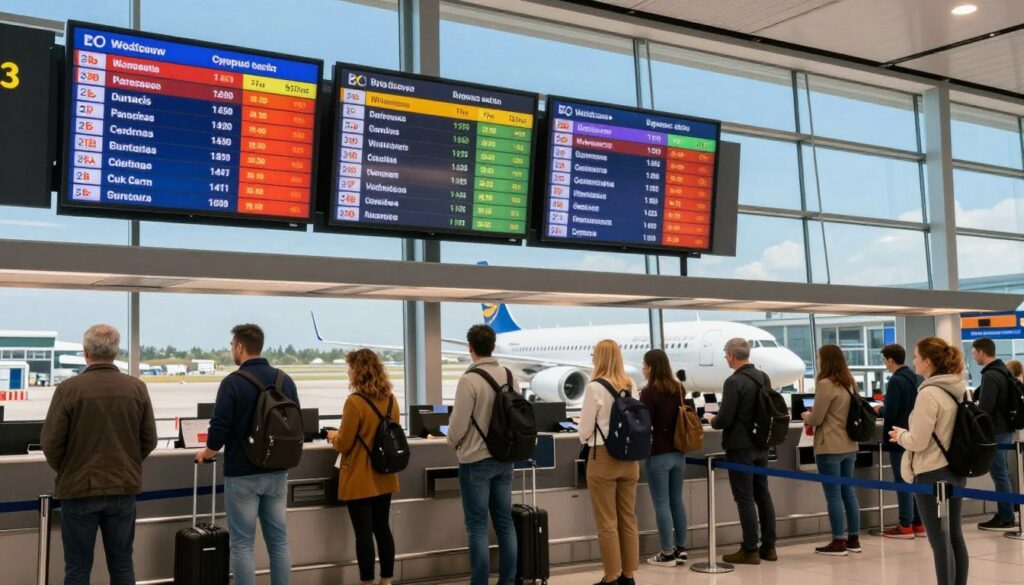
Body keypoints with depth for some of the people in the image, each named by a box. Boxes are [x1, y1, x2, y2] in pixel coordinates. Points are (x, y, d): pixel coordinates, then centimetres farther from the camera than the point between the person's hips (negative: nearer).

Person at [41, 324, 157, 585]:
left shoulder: (68, 389, -12)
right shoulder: (137, 388, -2)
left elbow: (51, 443, -9)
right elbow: (149, 440, 3)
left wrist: (66, 471, 11)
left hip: (79, 489, -3)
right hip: (124, 488, 3)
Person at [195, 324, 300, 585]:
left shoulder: (233, 382, -13)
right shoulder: (285, 380, 4)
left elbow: (220, 429, -15)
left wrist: (207, 453, 5)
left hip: (243, 474, -5)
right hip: (277, 472, 5)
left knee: (242, 544, 2)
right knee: (279, 541, 11)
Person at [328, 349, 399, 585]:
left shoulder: (355, 402, -19)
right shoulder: (391, 400, 3)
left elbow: (344, 445, -16)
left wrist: (334, 437, 7)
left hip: (360, 480, -7)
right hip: (383, 477, 7)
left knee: (363, 532, 0)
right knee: (382, 528, 14)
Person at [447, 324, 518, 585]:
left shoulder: (469, 379, -17)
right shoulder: (510, 376, 2)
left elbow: (458, 424, -15)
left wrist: (453, 442, 6)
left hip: (475, 460, -6)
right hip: (504, 458, 6)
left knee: (478, 527, 1)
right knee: (505, 522, 12)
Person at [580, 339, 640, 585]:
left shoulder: (595, 388, -14)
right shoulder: (631, 386, 3)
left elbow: (585, 429, -10)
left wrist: (586, 440, 12)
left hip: (603, 458, -6)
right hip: (629, 457, 6)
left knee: (607, 523, 2)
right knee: (629, 519, 13)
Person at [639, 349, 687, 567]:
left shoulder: (649, 392, -14)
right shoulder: (679, 389, 8)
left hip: (658, 454, -7)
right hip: (678, 452, 7)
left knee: (661, 503, 0)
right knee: (677, 500, 13)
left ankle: (667, 554, 4)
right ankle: (681, 549, 18)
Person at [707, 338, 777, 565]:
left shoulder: (734, 382, -19)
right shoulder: (764, 378, 6)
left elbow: (724, 419, -22)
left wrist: (712, 420, 1)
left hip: (740, 448, -8)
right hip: (761, 445, 8)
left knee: (745, 499, -1)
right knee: (763, 495, 13)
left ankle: (749, 550, 3)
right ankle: (769, 547, 19)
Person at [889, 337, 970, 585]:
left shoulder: (929, 393, -20)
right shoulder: (960, 388, 5)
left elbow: (918, 441, -19)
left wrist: (900, 435, 1)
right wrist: (907, 434, 17)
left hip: (932, 474, -8)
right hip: (956, 471, 8)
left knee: (940, 541, -1)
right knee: (955, 537, 15)